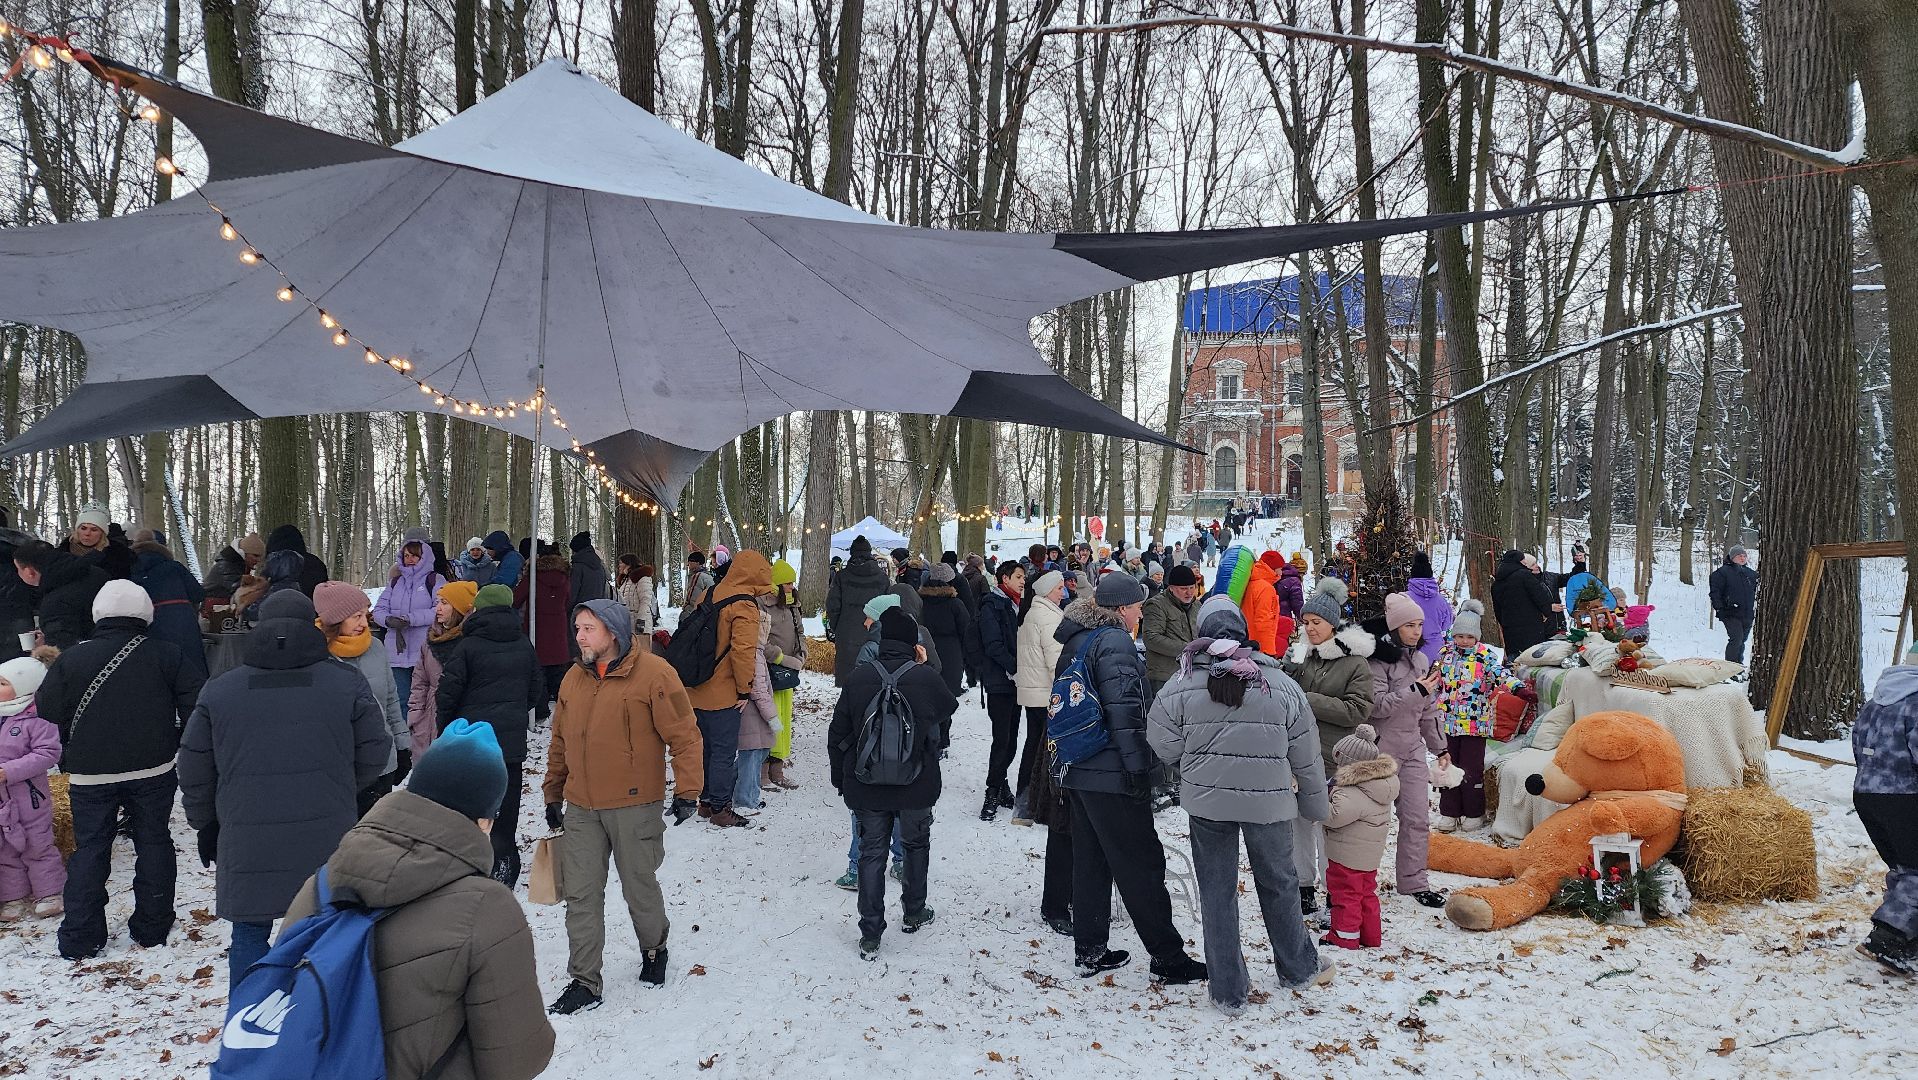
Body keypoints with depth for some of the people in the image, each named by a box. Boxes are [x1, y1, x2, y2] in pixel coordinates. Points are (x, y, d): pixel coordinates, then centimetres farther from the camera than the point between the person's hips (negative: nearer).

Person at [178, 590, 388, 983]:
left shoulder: (218, 691, 3)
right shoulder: (347, 682, -2)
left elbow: (194, 770, 9)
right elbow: (375, 754, 2)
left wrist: (205, 825, 23)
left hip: (247, 844, 1)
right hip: (326, 841, 0)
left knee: (249, 936, 14)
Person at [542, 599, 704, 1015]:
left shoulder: (653, 674, -11)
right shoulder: (574, 678, 8)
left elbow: (685, 735, -11)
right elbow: (560, 742, 17)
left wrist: (687, 789, -15)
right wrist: (553, 793, 19)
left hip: (634, 806, -5)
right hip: (581, 808, 5)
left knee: (640, 888, 10)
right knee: (581, 896, 4)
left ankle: (654, 949, 38)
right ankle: (584, 983, 14)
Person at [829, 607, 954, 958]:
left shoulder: (858, 679, -7)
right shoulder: (927, 679, -13)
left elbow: (838, 736, 0)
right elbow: (947, 717, 6)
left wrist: (840, 778, 13)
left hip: (866, 788, 1)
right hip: (917, 785, -1)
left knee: (871, 853, 10)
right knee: (917, 844, 23)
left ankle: (870, 934, 9)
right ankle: (914, 913, 36)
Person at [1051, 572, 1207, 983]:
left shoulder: (1076, 641, 14)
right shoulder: (1114, 641, -14)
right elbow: (1123, 710, -21)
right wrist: (1139, 766, -18)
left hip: (1078, 772, 9)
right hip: (1111, 773, -9)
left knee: (1091, 860, 15)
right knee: (1141, 864, -2)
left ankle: (1090, 951, 21)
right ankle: (1168, 958, 4)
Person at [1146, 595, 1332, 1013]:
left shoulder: (1182, 685, -10)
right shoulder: (1282, 685, -5)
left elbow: (1164, 746, -6)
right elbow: (1306, 757, 2)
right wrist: (1316, 805, 16)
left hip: (1206, 801, -1)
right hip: (1269, 803, 1)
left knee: (1217, 893, 11)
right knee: (1279, 884, 22)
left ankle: (1228, 991, 18)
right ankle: (1298, 968, 40)